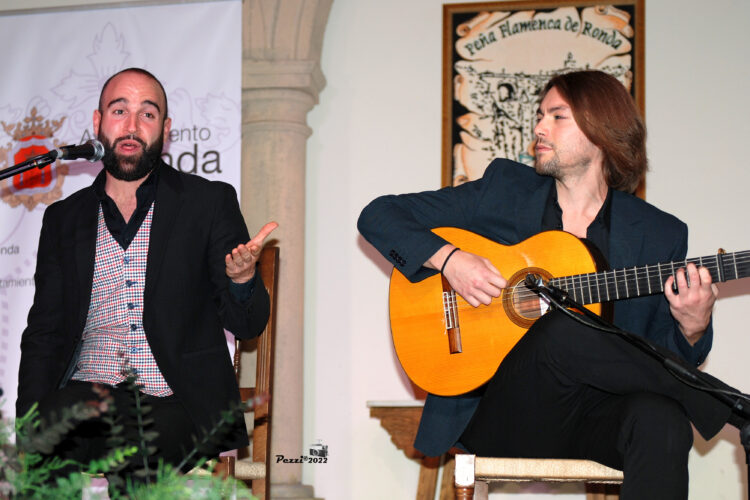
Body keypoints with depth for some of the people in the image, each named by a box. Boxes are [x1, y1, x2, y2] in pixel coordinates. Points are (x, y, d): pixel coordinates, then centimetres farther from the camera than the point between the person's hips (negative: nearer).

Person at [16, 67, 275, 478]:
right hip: (88, 393, 1)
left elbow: (247, 324, 6)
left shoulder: (210, 202, 8)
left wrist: (242, 279, -19)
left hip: (176, 403, -1)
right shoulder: (63, 218, 16)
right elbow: (44, 334, 15)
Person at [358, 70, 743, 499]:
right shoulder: (503, 189, 9)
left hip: (595, 414, 0)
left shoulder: (659, 234, 9)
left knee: (661, 420, -35)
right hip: (500, 412, 0)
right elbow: (378, 216, 9)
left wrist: (693, 327, -13)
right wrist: (445, 257, -8)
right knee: (562, 333, -33)